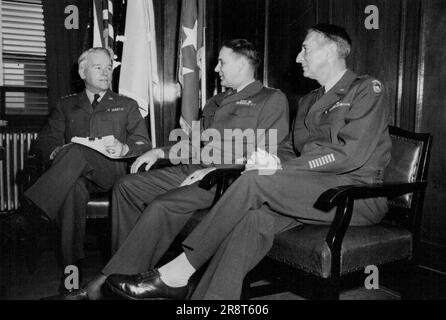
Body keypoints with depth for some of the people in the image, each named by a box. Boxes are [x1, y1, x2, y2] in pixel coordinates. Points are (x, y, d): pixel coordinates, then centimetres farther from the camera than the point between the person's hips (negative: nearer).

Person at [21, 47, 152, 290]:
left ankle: (36, 205, -41)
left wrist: (124, 148, -13)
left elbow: (144, 143, 10)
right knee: (73, 188, -37)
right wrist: (56, 152, -10)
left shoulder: (126, 105, 22)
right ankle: (71, 265, -35)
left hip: (112, 172, -1)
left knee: (77, 151, -34)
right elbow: (44, 142, 15)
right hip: (74, 175, 1)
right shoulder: (66, 106, 25)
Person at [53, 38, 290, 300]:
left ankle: (106, 282, -20)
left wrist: (217, 170, -19)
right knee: (126, 186, -4)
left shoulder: (273, 99, 1)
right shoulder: (216, 102, 26)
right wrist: (160, 152, 13)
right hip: (191, 170, 9)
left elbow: (268, 157, -11)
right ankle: (125, 267, -3)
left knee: (161, 206, -28)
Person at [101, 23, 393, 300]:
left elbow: (353, 153, -14)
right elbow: (289, 151, 17)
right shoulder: (309, 102, 24)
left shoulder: (367, 89, 1)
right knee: (254, 218, -27)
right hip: (311, 192, 6)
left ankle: (177, 273, -20)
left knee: (255, 181, -27)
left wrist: (283, 167, -19)